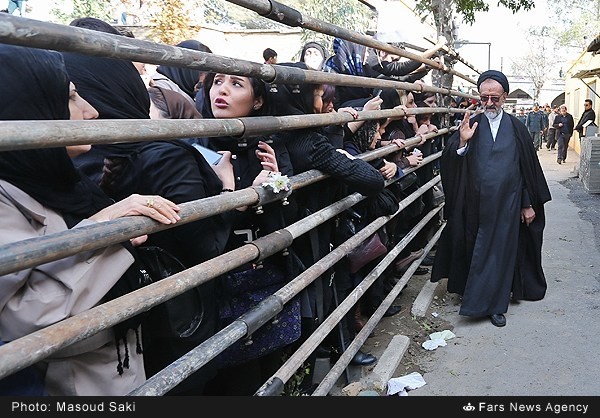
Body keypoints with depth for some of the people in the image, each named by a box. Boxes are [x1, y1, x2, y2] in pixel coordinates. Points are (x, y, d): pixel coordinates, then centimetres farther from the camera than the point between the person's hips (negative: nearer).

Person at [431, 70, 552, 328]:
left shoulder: (516, 128, 1)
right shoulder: (471, 125, 0)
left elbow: (529, 168, 5)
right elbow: (451, 165, -7)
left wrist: (529, 204, 4)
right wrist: (462, 142, -25)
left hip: (507, 203, 0)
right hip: (476, 204, 1)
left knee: (501, 251, 3)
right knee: (476, 250, 10)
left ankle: (494, 304, 15)